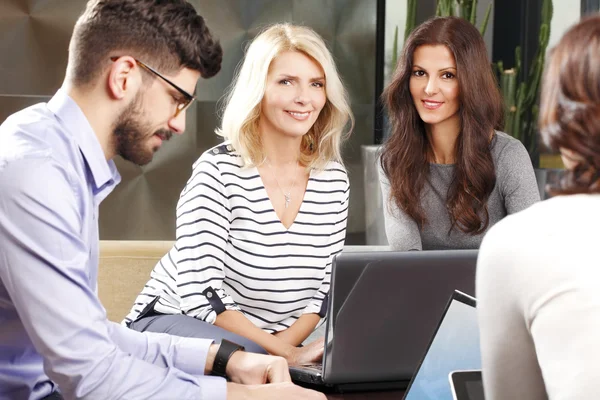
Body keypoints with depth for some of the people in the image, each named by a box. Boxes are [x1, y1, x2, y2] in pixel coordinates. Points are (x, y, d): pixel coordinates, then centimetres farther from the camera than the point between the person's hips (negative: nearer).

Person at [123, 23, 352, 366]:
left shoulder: (334, 177, 1)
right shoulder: (219, 171, -17)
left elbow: (326, 287, 7)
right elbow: (201, 298, -21)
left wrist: (288, 340, -13)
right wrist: (287, 354, -26)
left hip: (275, 340, 7)